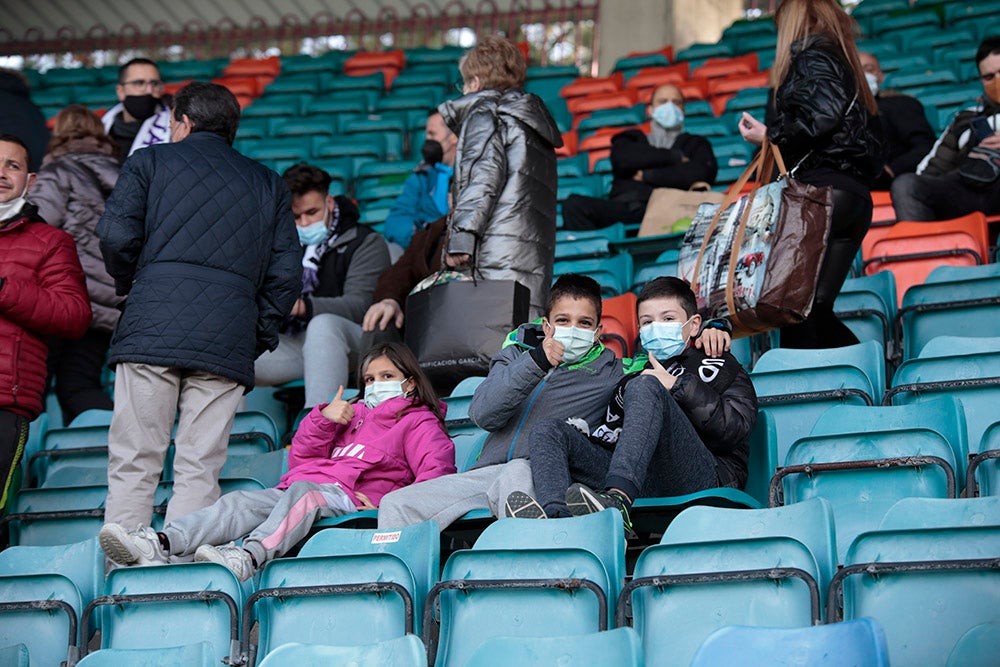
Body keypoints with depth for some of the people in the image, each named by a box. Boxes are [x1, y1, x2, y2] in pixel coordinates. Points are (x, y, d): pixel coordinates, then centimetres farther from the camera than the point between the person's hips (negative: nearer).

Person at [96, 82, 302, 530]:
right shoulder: (269, 185, 22)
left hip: (152, 329, -2)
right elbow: (286, 272, 12)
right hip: (228, 342, 2)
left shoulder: (149, 161, 15)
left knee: (133, 464, -1)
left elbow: (116, 234, 0)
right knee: (200, 469, 1)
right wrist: (260, 334, 19)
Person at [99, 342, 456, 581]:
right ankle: (158, 544, -44)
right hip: (301, 486, 6)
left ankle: (248, 557, -64)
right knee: (241, 501, -21)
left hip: (350, 498, -6)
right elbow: (301, 457, 31)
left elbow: (436, 473, -1)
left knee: (301, 492, -38)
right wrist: (324, 420, 12)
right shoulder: (353, 413, 37)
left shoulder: (419, 423, 18)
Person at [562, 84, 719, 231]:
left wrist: (647, 175, 5)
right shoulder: (630, 139, 32)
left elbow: (700, 174, 3)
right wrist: (674, 157, 8)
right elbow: (622, 160, 5)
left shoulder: (696, 144, 28)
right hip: (622, 206, 2)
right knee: (574, 204, -28)